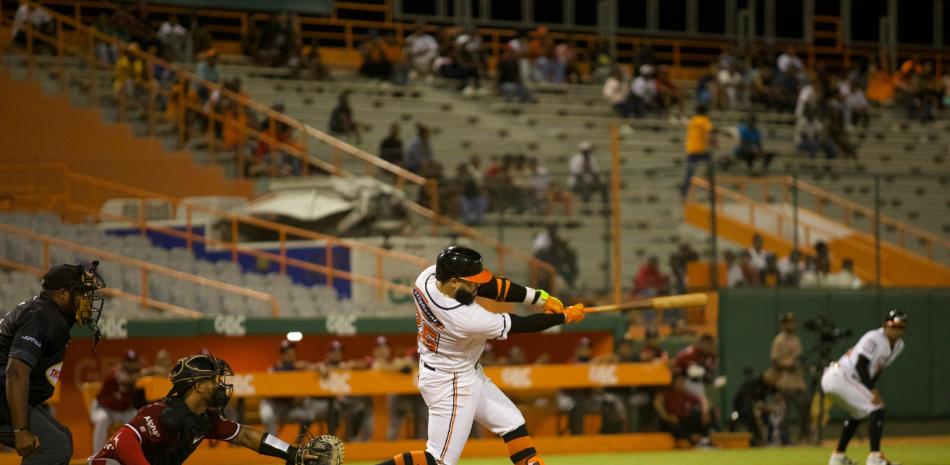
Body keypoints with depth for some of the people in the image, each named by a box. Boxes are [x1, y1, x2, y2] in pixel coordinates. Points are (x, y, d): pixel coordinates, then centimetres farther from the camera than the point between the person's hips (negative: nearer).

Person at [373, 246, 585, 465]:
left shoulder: (429, 276, -17)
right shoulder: (466, 319, -35)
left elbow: (489, 287, -7)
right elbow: (522, 325, -22)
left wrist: (540, 297, -11)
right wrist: (565, 316, -9)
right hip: (449, 383, -10)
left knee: (512, 422, 16)